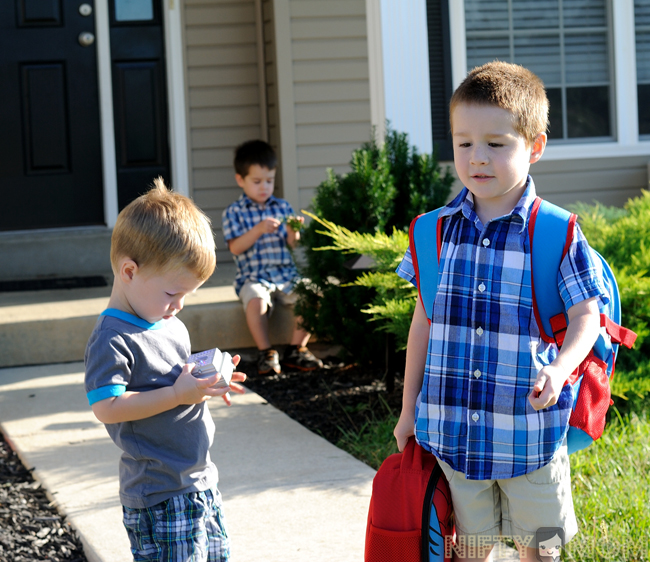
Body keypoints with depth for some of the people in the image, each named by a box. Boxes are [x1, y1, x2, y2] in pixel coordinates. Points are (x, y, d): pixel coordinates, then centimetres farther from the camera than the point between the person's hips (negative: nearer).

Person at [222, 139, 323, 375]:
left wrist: (293, 232, -14)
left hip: (286, 274, 3)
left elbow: (292, 245, 8)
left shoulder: (282, 207, 13)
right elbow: (235, 248, -9)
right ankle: (266, 353, -20)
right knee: (256, 300, -35)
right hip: (253, 277, -3)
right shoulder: (234, 212, 3)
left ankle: (296, 349, -10)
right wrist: (258, 230, -21)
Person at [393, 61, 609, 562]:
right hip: (452, 428, 3)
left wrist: (560, 368, -27)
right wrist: (409, 408, 12)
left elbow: (586, 317, -7)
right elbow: (424, 320, 10)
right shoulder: (438, 230, 3)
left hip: (530, 431, -2)